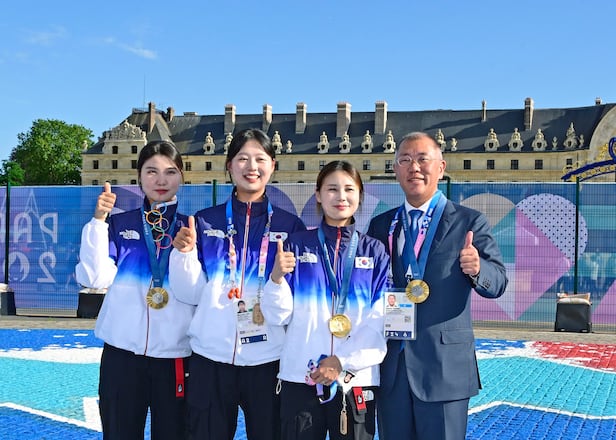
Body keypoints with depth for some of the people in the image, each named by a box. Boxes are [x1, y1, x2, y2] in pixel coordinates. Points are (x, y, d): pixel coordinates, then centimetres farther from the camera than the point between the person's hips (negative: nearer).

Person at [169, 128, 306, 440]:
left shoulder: (290, 226, 4)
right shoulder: (205, 222, 5)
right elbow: (191, 294, 2)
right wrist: (185, 252, -13)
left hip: (269, 359, 0)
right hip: (211, 357, 1)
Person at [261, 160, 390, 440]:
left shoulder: (374, 251, 6)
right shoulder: (297, 246, 5)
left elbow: (381, 320, -1)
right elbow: (278, 316, 0)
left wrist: (344, 361, -10)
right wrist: (277, 277, -17)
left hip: (356, 380, 0)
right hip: (300, 378, 0)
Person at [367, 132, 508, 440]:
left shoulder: (469, 223, -1)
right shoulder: (380, 226, 9)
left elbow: (498, 283, -6)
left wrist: (477, 268, -27)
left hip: (445, 366, -3)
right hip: (390, 367, 3)